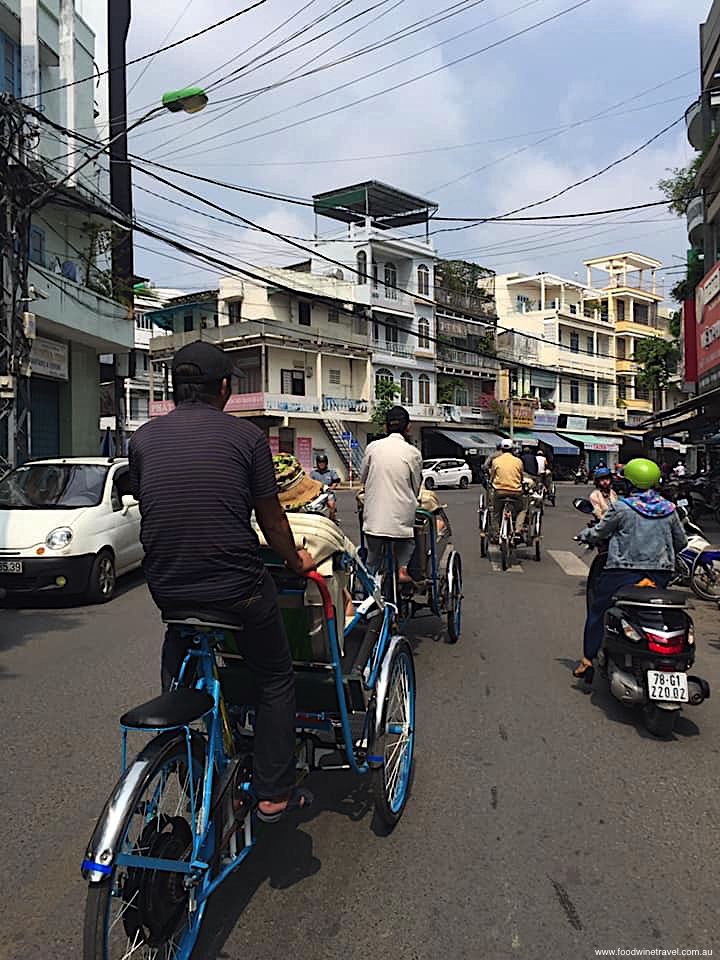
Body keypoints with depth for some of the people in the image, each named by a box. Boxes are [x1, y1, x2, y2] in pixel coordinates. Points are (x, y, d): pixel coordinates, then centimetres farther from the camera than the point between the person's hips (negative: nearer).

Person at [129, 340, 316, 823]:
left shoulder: (144, 437, 4)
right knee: (276, 680, 18)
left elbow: (147, 509, 13)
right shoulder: (246, 435, -6)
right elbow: (272, 519, -2)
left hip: (167, 588, 4)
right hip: (238, 587, -3)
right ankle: (274, 793, 24)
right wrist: (296, 561, 17)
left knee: (177, 675, 29)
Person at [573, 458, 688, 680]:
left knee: (598, 611, 9)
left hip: (623, 571, -3)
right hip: (661, 574, 4)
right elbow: (681, 542, 14)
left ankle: (588, 658, 10)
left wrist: (585, 535, 22)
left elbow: (599, 533, 1)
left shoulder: (621, 507, -8)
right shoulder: (668, 509, 5)